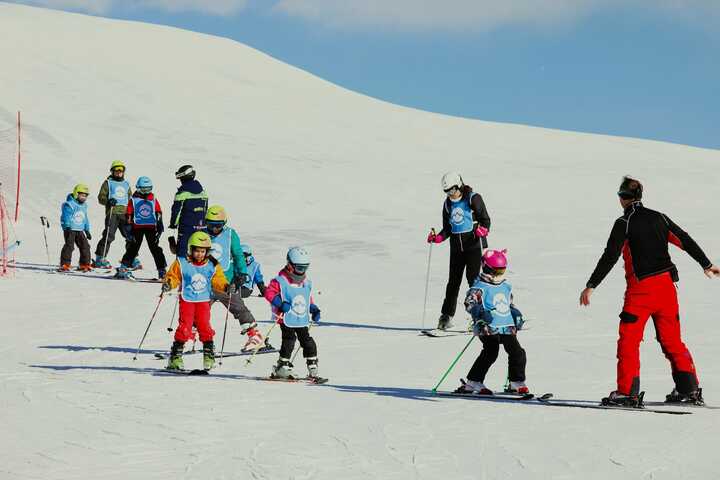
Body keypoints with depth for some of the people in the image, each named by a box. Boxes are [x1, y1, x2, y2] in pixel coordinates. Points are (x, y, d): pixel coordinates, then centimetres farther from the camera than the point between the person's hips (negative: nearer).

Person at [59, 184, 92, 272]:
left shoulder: (84, 206, 14)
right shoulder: (69, 204, -10)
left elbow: (85, 219, 24)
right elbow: (66, 217, -18)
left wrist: (87, 230, 22)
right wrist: (67, 227, -29)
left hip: (80, 230, 7)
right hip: (70, 229, -7)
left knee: (85, 246, 4)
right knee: (69, 246, -16)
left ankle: (84, 264, 14)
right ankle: (64, 265, -14)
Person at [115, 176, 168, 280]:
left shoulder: (153, 200, 10)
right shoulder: (133, 200, 3)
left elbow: (158, 213, 13)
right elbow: (129, 215, 3)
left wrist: (160, 226, 5)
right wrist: (128, 229, -2)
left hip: (151, 228, 2)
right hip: (137, 228, -2)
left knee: (155, 248, 0)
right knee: (133, 248, -1)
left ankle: (162, 270, -1)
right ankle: (123, 269, 6)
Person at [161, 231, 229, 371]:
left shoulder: (212, 266, 2)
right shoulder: (182, 263, -4)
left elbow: (218, 281, 5)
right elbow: (173, 277, 0)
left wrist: (226, 287, -13)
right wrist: (168, 284, -20)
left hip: (203, 301, 2)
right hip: (187, 300, -2)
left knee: (204, 327, -5)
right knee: (184, 327, -8)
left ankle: (209, 353, 9)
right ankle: (176, 356, -2)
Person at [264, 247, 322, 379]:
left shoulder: (306, 283, 11)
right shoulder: (281, 281, -10)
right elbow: (269, 293, -13)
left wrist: (314, 309, 11)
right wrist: (280, 303, -26)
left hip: (302, 320, 6)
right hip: (287, 320, -6)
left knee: (308, 342, 5)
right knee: (289, 342, -11)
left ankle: (313, 368, 12)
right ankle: (282, 366, -1)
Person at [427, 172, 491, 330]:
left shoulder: (473, 198, -5)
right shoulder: (448, 204, 12)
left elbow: (485, 219, -5)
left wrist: (483, 229, -27)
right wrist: (437, 238, -2)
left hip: (474, 243, -5)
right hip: (456, 245, 5)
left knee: (472, 277, -12)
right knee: (453, 280, 5)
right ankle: (447, 315, 12)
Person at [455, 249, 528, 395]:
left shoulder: (506, 287, 19)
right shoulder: (479, 287, -4)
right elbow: (469, 303, -14)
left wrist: (517, 315, 19)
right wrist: (480, 312, -29)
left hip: (507, 326, 7)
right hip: (489, 328, -7)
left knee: (518, 353, 3)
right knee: (491, 353, -18)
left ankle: (516, 383, 18)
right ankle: (473, 383, -10)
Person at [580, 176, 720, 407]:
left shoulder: (624, 223, -6)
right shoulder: (659, 218, 10)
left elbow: (610, 256, -13)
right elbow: (686, 241, 15)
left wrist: (591, 286, -12)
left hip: (641, 288, -6)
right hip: (666, 284, 6)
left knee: (629, 340, -2)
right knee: (672, 340, 14)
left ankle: (628, 392, -8)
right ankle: (690, 389, 15)